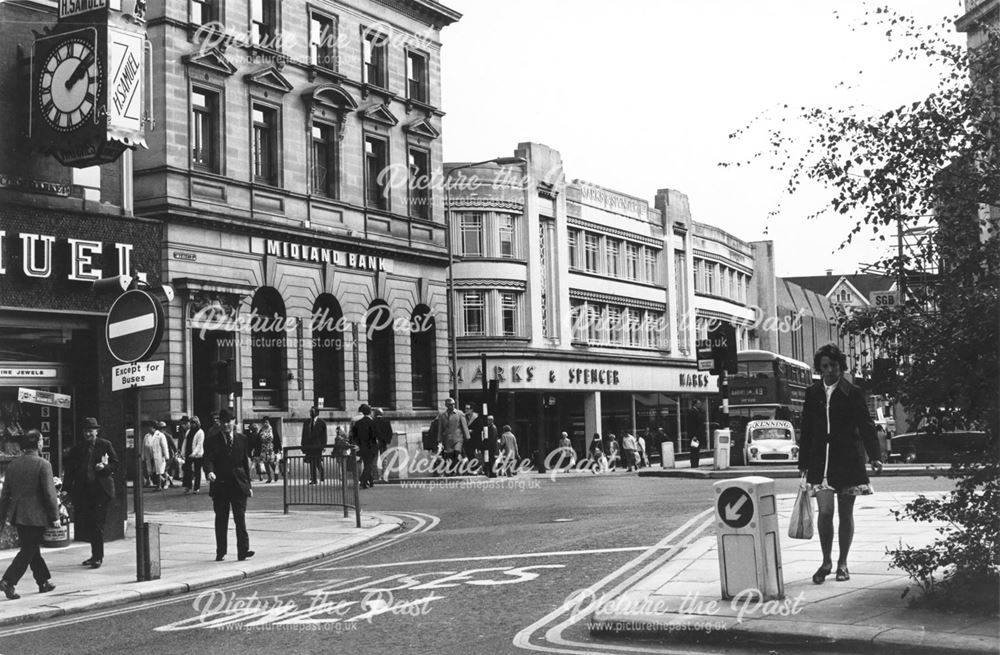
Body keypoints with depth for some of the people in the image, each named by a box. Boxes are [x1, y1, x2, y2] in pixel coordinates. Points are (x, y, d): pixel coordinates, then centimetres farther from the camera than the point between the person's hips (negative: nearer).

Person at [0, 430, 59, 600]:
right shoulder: (43, 464, -14)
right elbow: (49, 493, -14)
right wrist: (55, 517, -8)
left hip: (18, 515, 7)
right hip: (36, 516, -7)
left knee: (32, 549, 16)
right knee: (28, 551, 0)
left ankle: (43, 582, 26)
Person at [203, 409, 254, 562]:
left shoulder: (242, 439, 8)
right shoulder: (212, 441, 3)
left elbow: (246, 463, 11)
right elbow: (208, 459, -9)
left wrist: (248, 484, 9)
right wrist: (209, 472, -31)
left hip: (239, 485, 0)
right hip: (220, 485, 0)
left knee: (240, 519, -6)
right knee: (221, 520, 7)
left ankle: (243, 551, -7)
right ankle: (221, 552, 15)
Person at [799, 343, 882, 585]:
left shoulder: (853, 393, 1)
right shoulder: (812, 394, 8)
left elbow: (866, 426, -2)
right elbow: (806, 430, 11)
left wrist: (874, 456, -13)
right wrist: (804, 463, 9)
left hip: (848, 460, -1)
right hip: (820, 460, 1)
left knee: (845, 513, 6)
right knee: (824, 511, -7)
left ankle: (842, 563, 18)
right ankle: (826, 562, 9)